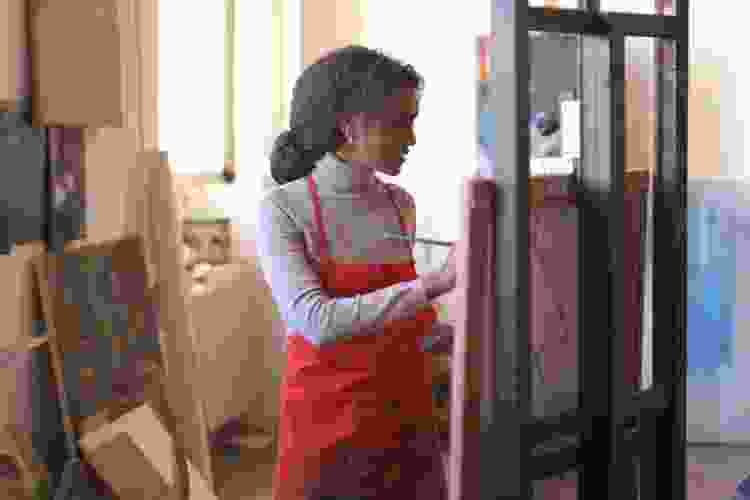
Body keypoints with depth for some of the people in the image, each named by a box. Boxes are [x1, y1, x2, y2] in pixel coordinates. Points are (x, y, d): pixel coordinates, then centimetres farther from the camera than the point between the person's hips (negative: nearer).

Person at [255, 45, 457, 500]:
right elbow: (318, 323, -25)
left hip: (407, 428, 5)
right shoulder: (282, 209, -11)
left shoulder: (400, 205, 6)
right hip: (326, 434, -4)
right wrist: (436, 282, -29)